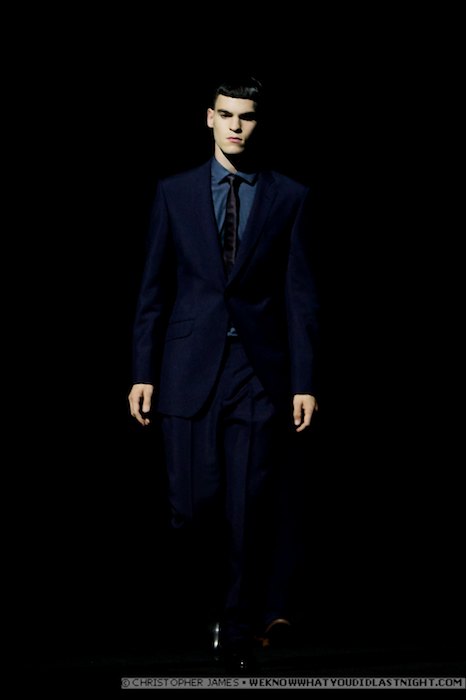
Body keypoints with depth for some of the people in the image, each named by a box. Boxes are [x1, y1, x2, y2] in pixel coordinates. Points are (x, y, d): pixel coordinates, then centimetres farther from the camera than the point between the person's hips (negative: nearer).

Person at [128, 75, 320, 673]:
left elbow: (300, 297, 2)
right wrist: (143, 372, 2)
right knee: (193, 504, -4)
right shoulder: (175, 193, 7)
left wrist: (304, 383, -3)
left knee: (249, 509, -1)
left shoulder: (289, 198, 4)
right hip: (190, 370, 1)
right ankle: (225, 583, 25)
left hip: (259, 372, -1)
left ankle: (239, 634, 12)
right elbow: (153, 289, 8)